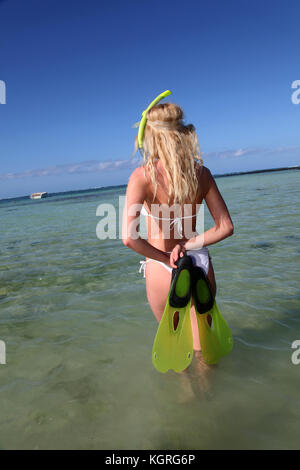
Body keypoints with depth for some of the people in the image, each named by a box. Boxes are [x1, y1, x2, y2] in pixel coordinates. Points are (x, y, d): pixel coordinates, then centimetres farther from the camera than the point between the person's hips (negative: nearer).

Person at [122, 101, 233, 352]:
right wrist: (187, 245, -5)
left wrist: (166, 258, -14)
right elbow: (226, 227, -3)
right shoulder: (202, 173, -4)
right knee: (203, 347, 24)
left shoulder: (143, 175, -16)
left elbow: (129, 238, -27)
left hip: (162, 272, -3)